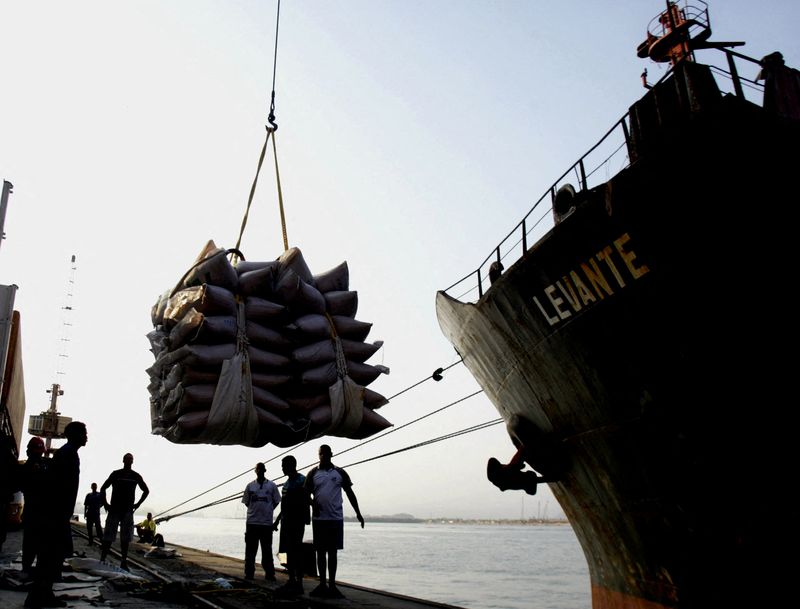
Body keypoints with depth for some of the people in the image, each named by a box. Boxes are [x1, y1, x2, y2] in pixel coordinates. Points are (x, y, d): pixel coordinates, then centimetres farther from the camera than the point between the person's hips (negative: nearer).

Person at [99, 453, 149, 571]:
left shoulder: (136, 476, 5)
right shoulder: (115, 474, 0)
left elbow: (146, 491, 15)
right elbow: (103, 488, 6)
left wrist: (137, 504, 7)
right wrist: (105, 504, -1)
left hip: (128, 511, 2)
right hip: (114, 509, -2)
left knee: (126, 538, 2)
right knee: (108, 537, -4)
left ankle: (124, 563, 8)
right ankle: (102, 560, 2)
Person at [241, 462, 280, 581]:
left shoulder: (272, 485, 3)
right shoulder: (250, 486, 6)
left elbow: (276, 502, 8)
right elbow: (246, 502, 11)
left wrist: (267, 511, 3)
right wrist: (255, 510, 5)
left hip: (267, 522, -1)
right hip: (252, 522, 1)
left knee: (267, 549, 5)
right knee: (250, 549, 4)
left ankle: (269, 573, 11)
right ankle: (249, 573, 12)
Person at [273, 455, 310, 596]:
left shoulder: (301, 480, -11)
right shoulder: (287, 482, 18)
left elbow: (305, 502, -16)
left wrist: (303, 521, -22)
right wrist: (278, 519, 23)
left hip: (297, 521, -9)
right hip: (286, 521, 9)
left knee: (296, 552, -8)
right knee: (288, 551, 11)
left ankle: (299, 584, -4)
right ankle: (291, 581, 18)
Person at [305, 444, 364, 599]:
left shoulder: (340, 473, 5)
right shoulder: (313, 473, 6)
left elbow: (350, 493, 8)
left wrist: (358, 513, 5)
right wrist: (312, 503, -15)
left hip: (336, 518, 0)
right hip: (319, 518, 1)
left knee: (333, 552, 3)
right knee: (321, 551, 6)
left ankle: (332, 585, 10)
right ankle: (322, 585, 14)